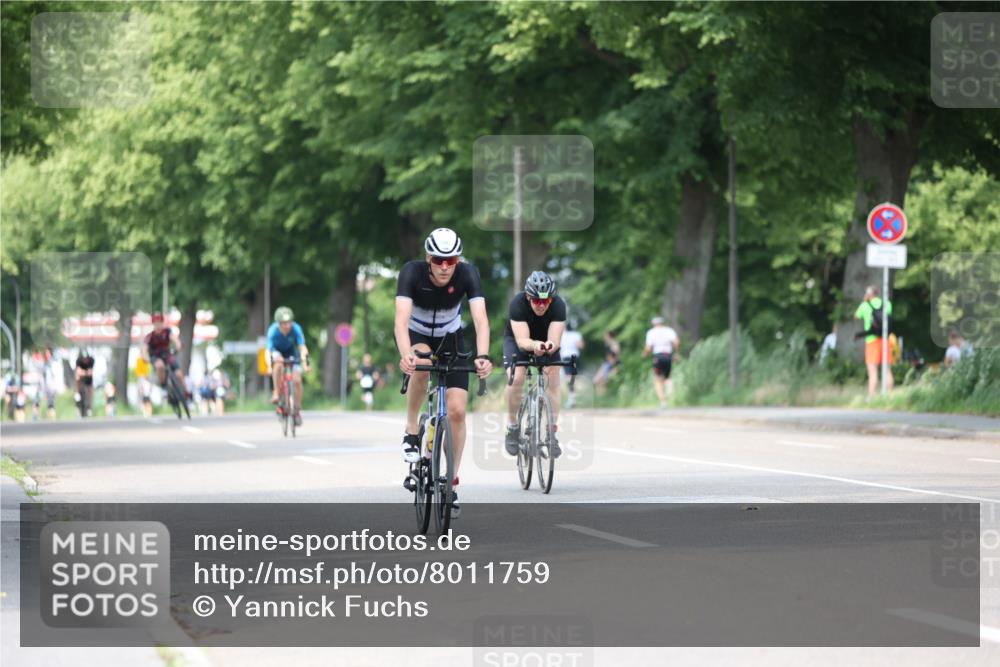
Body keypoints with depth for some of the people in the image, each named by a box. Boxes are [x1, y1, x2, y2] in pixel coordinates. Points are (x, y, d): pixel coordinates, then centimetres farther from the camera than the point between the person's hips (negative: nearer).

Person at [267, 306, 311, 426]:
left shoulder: (296, 329, -29)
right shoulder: (273, 331, -31)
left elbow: (302, 347, -32)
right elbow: (269, 351, -34)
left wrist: (305, 363, -47)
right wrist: (269, 367, -49)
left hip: (292, 354, 1)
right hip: (277, 352, -1)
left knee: (297, 380, -14)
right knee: (278, 362, -37)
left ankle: (297, 410, 0)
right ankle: (276, 393, -25)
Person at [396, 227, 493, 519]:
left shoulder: (467, 274, -27)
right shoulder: (412, 272, -30)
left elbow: (481, 319, -37)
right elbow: (401, 319, -41)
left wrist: (483, 356, -54)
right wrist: (405, 355, -59)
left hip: (450, 338, 1)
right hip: (415, 334, -1)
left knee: (457, 410, -10)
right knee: (421, 363, -37)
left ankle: (451, 483, 4)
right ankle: (411, 432, -17)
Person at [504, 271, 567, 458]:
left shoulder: (558, 305, -30)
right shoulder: (518, 303, -34)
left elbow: (555, 339, -36)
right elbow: (522, 340, -40)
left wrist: (550, 345, -60)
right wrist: (535, 346, -62)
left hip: (546, 340, 2)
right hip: (518, 339, -2)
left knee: (553, 377, -19)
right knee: (516, 378, -25)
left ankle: (552, 432, -11)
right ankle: (512, 427, -6)